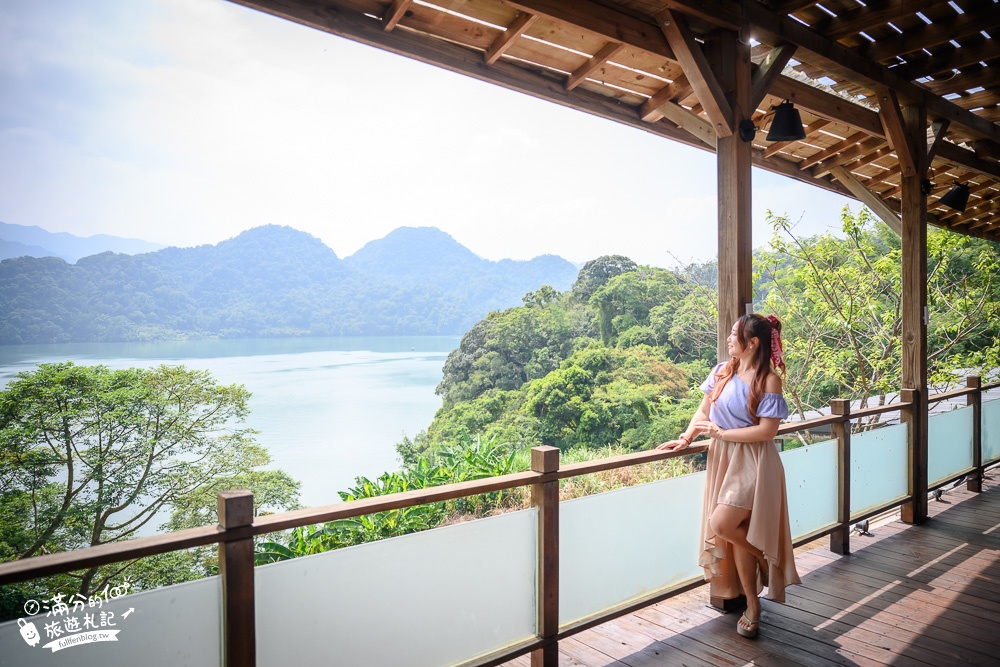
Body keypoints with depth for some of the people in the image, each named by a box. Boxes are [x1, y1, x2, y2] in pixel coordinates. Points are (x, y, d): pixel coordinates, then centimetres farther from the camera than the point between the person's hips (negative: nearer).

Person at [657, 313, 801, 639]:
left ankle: (764, 557, 14)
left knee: (721, 525, -17)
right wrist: (687, 437, -6)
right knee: (735, 533, 8)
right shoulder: (722, 371, 5)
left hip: (752, 463, -6)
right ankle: (752, 606, 23)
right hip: (723, 460, 6)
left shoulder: (768, 379, -11)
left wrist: (722, 433, -15)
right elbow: (703, 410, 9)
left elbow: (767, 430, -16)